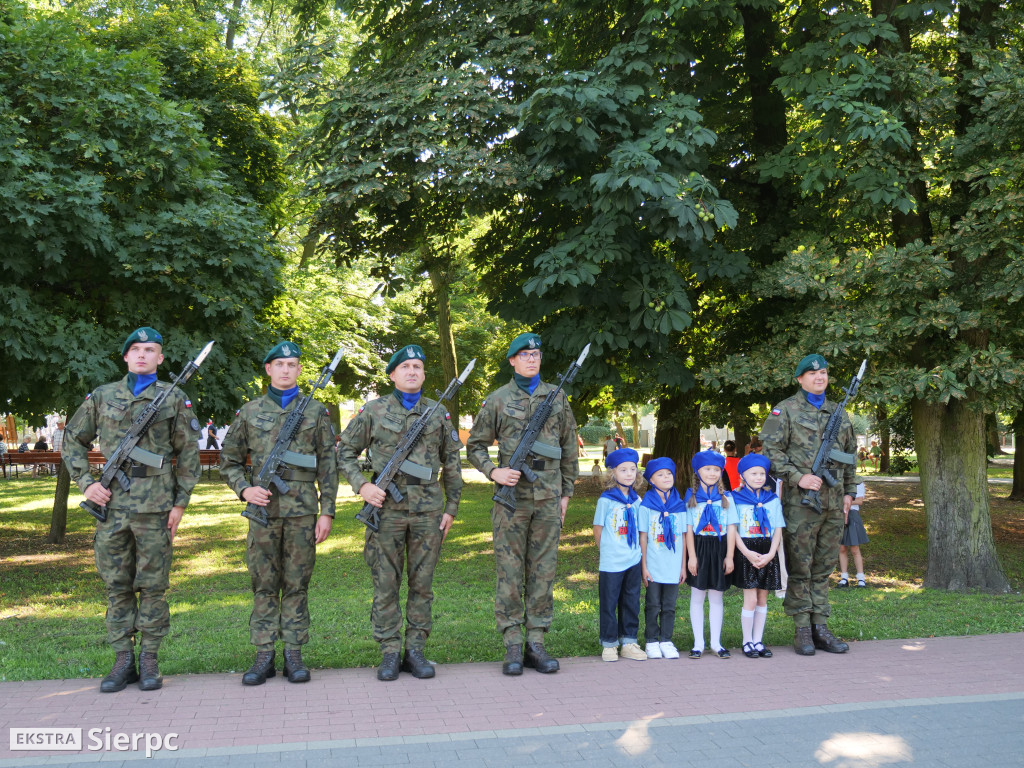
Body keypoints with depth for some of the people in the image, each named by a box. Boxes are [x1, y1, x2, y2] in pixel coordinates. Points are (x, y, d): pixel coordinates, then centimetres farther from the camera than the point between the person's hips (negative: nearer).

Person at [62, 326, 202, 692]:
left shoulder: (174, 398, 4)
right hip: (111, 502, 2)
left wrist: (181, 503, -2)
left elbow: (188, 454, 4)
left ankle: (149, 660, 13)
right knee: (116, 584, 7)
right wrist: (86, 482, 2)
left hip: (155, 504, -2)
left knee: (153, 584, 3)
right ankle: (123, 660, 16)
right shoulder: (101, 396, 10)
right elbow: (73, 441, 16)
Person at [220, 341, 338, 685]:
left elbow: (328, 466, 5)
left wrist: (327, 512, -1)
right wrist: (244, 489, -6)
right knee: (264, 586, 5)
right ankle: (264, 656, 12)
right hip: (263, 508, 1)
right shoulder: (249, 412, 9)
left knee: (297, 585, 4)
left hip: (303, 509, -1)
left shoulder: (316, 411, 7)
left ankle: (294, 654, 12)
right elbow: (229, 460, 13)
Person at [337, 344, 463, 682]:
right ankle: (390, 653, 12)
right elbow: (345, 451, 8)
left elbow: (452, 463, 12)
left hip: (428, 510, 2)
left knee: (422, 583, 6)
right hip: (386, 507, -1)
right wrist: (362, 485, -7)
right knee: (386, 583, 2)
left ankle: (415, 651, 15)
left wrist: (451, 508, 7)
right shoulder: (373, 410, 4)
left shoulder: (438, 413, 9)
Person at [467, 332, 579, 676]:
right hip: (512, 495, -2)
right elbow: (475, 445, 9)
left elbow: (569, 447, 15)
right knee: (509, 571, 0)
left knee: (543, 570, 5)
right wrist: (493, 472, -9)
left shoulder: (557, 396, 10)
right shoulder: (497, 399, 4)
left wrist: (566, 492, 12)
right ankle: (513, 646, 7)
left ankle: (536, 643, 12)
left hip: (548, 497, 2)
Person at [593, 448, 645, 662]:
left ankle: (629, 643, 21)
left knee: (631, 602, 11)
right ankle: (609, 645, 14)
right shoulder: (606, 500, -7)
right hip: (611, 563, -4)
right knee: (609, 603, 3)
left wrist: (637, 549, 10)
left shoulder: (637, 500, 7)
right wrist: (607, 550, 5)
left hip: (633, 561, 4)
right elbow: (598, 530, 0)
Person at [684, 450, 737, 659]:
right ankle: (698, 643, 14)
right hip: (699, 549, -1)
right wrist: (691, 556, -8)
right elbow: (688, 528, -2)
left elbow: (731, 528, 2)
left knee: (717, 598, 8)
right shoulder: (691, 497, 1)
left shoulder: (726, 498, 5)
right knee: (697, 597, 6)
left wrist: (729, 556, -4)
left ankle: (716, 643, 18)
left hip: (719, 549, 1)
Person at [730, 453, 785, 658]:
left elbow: (778, 529, 4)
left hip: (767, 554, 3)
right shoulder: (736, 499, -2)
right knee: (751, 599, -4)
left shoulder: (773, 500, 7)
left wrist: (770, 554, -10)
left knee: (762, 599, 9)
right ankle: (747, 642, 9)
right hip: (746, 553, -3)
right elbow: (732, 531, -5)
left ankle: (758, 640, 19)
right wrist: (748, 553, -16)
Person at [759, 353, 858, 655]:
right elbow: (771, 450, -8)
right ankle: (802, 630, 6)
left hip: (833, 502, 6)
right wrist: (798, 478, -16)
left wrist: (849, 491, 16)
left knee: (824, 567, 10)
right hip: (801, 500, -5)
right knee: (799, 567, -2)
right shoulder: (786, 410, -1)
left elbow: (850, 454, 23)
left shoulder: (838, 412, 16)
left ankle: (820, 627, 17)